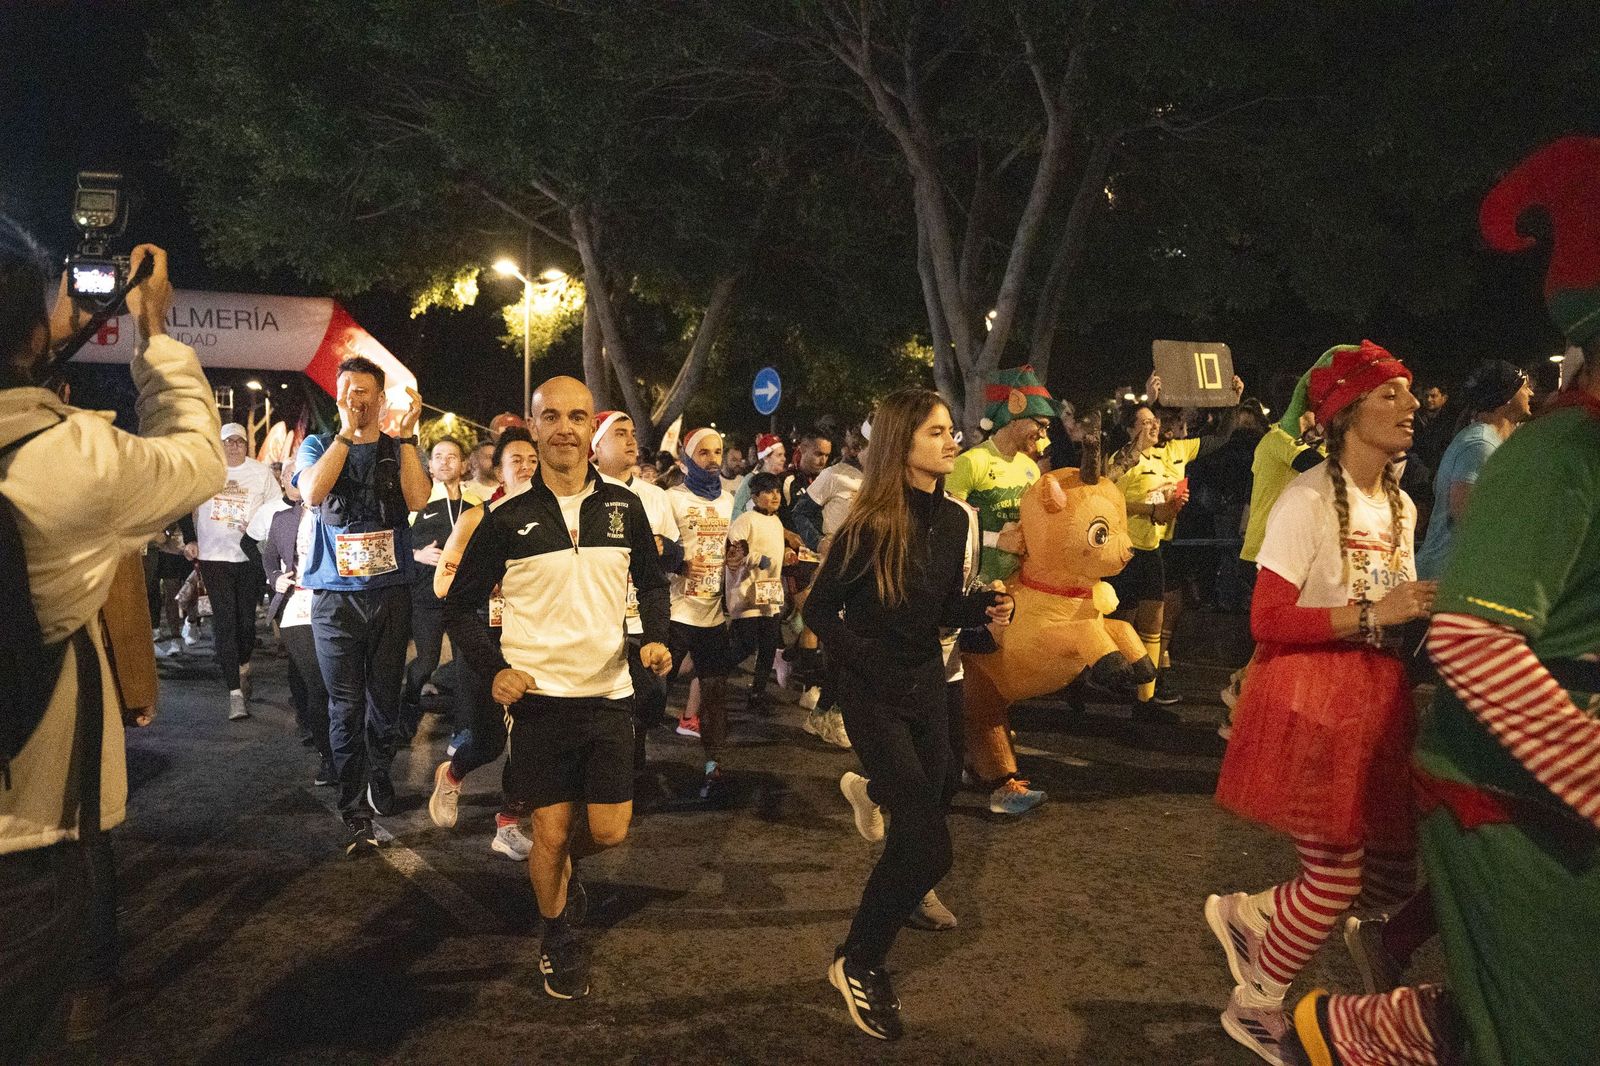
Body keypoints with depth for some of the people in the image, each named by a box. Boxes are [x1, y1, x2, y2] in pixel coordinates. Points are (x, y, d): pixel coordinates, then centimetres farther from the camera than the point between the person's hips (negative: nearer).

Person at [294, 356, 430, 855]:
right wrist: (347, 433, -15)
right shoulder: (319, 446, 6)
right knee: (346, 706, -2)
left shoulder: (400, 450, 8)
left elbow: (417, 500, -10)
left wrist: (406, 436, -14)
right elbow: (313, 492, -14)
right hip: (336, 595, -1)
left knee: (385, 699, 8)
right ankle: (356, 814, 4)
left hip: (391, 591, 1)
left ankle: (379, 782, 30)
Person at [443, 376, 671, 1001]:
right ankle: (558, 938, 31)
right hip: (538, 696, -2)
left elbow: (651, 582, 15)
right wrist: (494, 669, -11)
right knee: (551, 832, 5)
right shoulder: (508, 519, -5)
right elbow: (460, 605, 3)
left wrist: (656, 638, -3)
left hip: (608, 693, 2)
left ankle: (558, 864, 40)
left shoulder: (623, 508, 1)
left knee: (610, 832, 5)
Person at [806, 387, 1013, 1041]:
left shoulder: (952, 519, 1)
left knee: (920, 825, 9)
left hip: (928, 684, 6)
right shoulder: (870, 525, -17)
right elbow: (821, 609, -12)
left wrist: (982, 607, -7)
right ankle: (858, 963, 6)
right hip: (874, 694, -6)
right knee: (929, 844, -11)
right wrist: (872, 666, -17)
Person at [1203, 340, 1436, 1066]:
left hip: (1379, 701, 8)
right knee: (1336, 878, -1)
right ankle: (1254, 1008, 24)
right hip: (1314, 704, -8)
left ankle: (1250, 913, 31)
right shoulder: (1309, 499, -15)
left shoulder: (1400, 505, 11)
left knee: (1396, 879, 9)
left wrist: (1424, 614, -1)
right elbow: (1268, 620, -20)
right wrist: (1372, 615, -23)